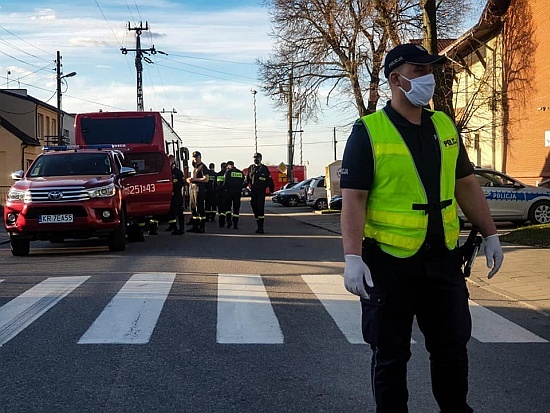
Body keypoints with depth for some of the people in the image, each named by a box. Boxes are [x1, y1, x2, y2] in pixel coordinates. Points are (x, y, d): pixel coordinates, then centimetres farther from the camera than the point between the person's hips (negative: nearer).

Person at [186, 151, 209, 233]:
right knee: (193, 208, 11)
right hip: (193, 188, 9)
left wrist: (195, 179, -18)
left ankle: (201, 228, -7)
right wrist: (190, 179, 10)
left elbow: (206, 179, -17)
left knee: (200, 208, -9)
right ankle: (195, 226, 17)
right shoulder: (195, 167, 21)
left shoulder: (202, 167, -7)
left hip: (199, 189, -9)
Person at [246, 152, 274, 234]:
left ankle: (261, 227, -16)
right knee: (255, 208, 6)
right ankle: (259, 226, 16)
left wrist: (271, 189, 4)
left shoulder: (264, 168, 3)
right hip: (253, 191, 4)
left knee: (260, 208, -14)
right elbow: (247, 179, 17)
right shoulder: (251, 168, 11)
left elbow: (269, 180, 5)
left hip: (261, 191, -4)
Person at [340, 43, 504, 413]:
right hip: (389, 261, -5)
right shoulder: (368, 132, -9)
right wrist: (353, 258, -21)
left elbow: (466, 185, 15)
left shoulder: (444, 126, 7)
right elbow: (353, 199, -13)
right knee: (391, 353, 7)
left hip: (444, 257, 5)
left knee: (452, 346, 14)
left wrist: (490, 234, 13)